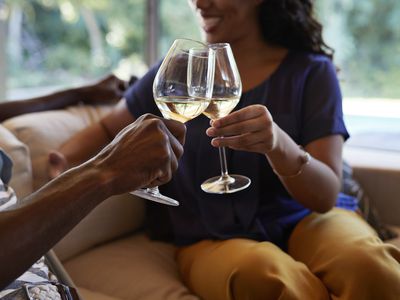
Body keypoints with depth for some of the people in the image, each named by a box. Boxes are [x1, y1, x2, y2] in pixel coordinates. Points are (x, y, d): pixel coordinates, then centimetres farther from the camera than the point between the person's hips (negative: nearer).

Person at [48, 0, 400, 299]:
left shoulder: (311, 71, -1)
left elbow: (326, 194, -10)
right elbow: (107, 130, 18)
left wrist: (278, 144, -32)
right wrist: (62, 159, -5)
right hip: (213, 239, 0)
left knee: (369, 266, -33)